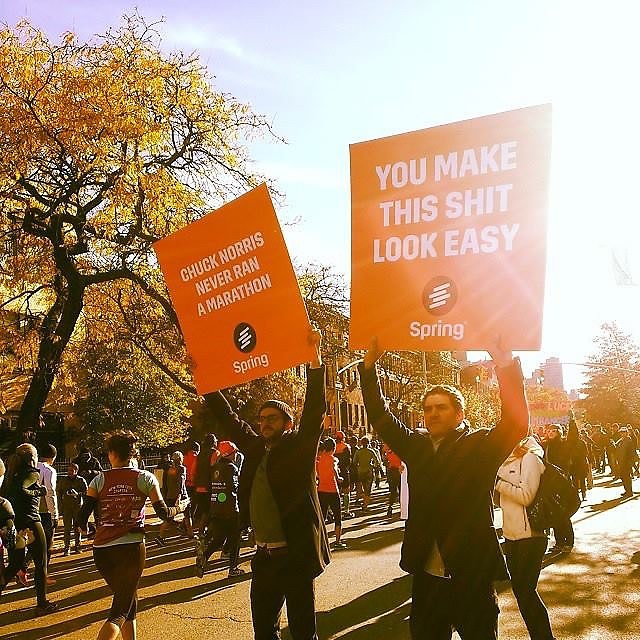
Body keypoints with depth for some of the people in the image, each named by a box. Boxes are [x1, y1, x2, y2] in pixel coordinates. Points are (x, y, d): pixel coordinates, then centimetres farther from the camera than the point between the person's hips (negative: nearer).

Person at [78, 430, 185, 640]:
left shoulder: (100, 479, 4)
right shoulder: (145, 478, 0)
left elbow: (83, 516, -1)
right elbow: (163, 513, -2)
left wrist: (84, 528, 21)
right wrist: (178, 508, 19)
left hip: (102, 550, 3)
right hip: (131, 548, -3)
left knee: (129, 602, 22)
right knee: (120, 611, 2)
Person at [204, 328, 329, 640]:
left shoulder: (298, 447, -4)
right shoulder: (255, 448, 10)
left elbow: (315, 410, -15)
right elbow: (227, 418, 19)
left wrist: (315, 357, -23)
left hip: (294, 554, -6)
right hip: (264, 555, 6)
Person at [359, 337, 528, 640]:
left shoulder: (480, 445, -4)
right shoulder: (417, 446, 8)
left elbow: (516, 423, -18)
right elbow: (381, 418, 8)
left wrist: (506, 369, -29)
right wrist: (369, 367, -1)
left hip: (471, 575, -4)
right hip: (425, 576, 4)